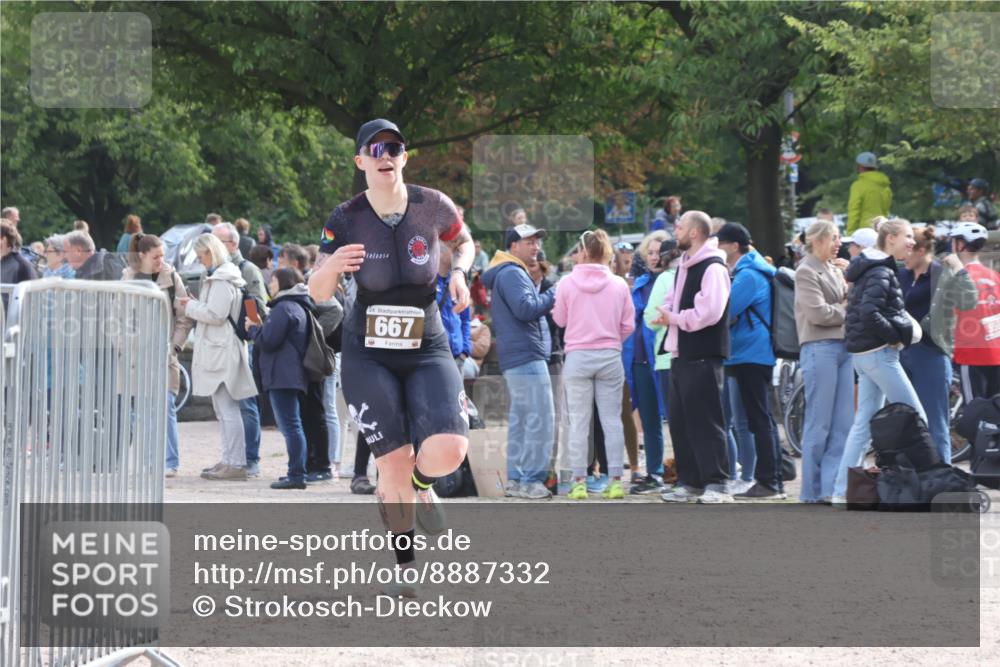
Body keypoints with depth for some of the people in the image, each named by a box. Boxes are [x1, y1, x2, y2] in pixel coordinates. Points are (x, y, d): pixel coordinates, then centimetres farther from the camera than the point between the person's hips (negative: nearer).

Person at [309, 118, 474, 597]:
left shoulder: (432, 206, -7)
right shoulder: (346, 220, -10)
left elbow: (463, 241, 15)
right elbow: (317, 293, -10)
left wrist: (459, 271, -7)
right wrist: (331, 266, -32)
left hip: (427, 349, 1)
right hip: (368, 354, -1)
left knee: (448, 452, -20)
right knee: (393, 459, -7)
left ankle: (418, 483, 18)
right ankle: (406, 565, 14)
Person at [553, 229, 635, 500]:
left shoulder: (567, 284, -6)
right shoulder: (618, 284, -1)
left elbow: (559, 319, 6)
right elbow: (628, 325, 3)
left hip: (578, 356, -1)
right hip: (610, 356, 1)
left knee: (579, 422, 4)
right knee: (612, 420, 6)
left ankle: (579, 482, 2)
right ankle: (615, 481, 3)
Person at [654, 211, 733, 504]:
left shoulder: (713, 268, -13)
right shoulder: (684, 266, 18)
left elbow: (709, 312, -23)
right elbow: (671, 302, 24)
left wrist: (675, 318, -11)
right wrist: (667, 314, 1)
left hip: (703, 356, -10)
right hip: (681, 355, 10)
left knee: (706, 420, -9)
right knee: (680, 421, 11)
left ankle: (716, 483, -7)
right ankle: (689, 482, 18)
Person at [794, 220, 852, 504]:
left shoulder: (836, 270, 17)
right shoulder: (806, 271, -4)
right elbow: (817, 313, -14)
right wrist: (847, 312, 0)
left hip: (843, 347, 7)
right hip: (819, 349, -7)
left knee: (843, 424, 4)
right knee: (819, 425, -4)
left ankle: (832, 486, 7)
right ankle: (812, 492, 1)